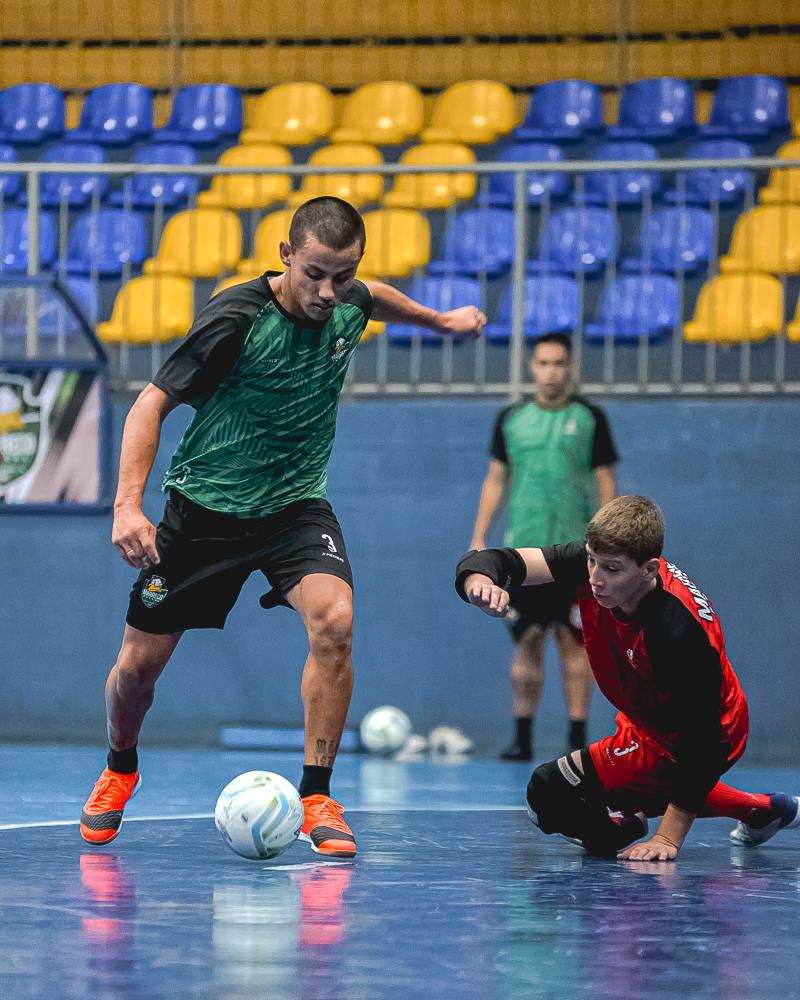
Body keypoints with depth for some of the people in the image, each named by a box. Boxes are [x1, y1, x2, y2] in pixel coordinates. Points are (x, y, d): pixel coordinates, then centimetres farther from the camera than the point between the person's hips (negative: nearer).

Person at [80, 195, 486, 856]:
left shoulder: (349, 304, -6)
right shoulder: (237, 318, -23)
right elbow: (155, 401, -17)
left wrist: (439, 319, 34)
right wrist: (128, 505, -27)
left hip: (298, 504, 3)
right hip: (205, 505, -3)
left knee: (333, 620, -25)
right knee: (140, 662, 3)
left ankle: (316, 797, -14)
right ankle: (120, 770, 35)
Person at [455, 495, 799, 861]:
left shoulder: (682, 638, -39)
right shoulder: (596, 560, -21)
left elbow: (702, 744, -32)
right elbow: (505, 560, -21)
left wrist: (668, 838, -30)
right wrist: (479, 579, -48)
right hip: (644, 720, 9)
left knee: (551, 792, -17)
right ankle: (765, 811, 49)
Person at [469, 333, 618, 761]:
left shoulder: (590, 418, 4)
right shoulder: (510, 419, 10)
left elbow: (605, 483, 5)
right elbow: (495, 480, 14)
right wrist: (478, 538, 8)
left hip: (575, 550, -2)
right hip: (523, 549, 2)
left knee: (574, 641, -4)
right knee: (526, 642, 2)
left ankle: (577, 738, -1)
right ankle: (522, 736, 10)